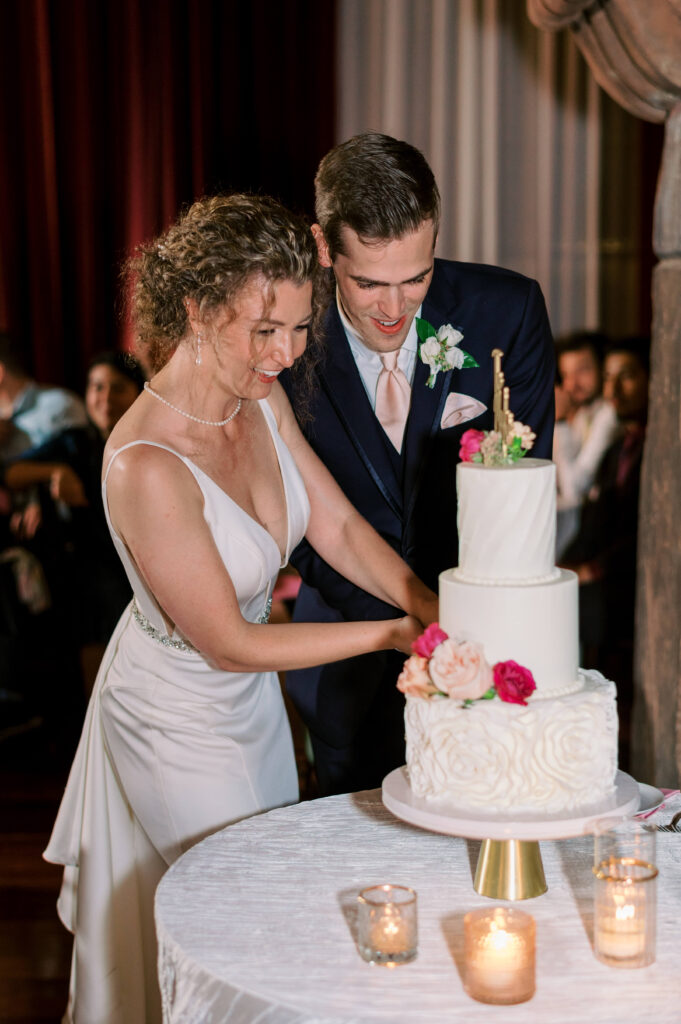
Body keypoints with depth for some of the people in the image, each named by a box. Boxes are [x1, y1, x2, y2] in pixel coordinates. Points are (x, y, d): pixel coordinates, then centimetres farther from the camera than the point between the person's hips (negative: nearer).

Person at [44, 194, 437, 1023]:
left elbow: (340, 529, -5)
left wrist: (436, 610, -19)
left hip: (252, 699, 8)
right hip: (179, 720, -7)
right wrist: (396, 634, -26)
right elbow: (229, 643, -27)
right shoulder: (147, 465, -35)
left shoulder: (263, 398, -11)